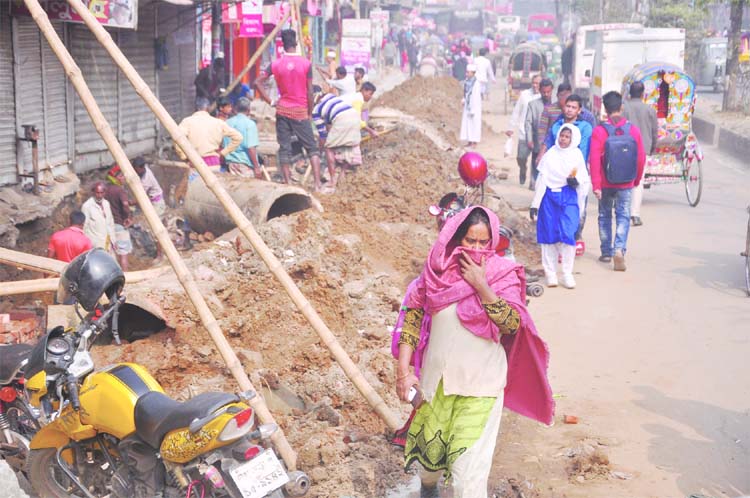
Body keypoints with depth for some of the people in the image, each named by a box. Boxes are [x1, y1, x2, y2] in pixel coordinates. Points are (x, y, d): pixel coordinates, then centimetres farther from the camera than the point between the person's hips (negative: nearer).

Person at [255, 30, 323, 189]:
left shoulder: (276, 64, -1)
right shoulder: (306, 63, -8)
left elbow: (258, 83, -3)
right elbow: (309, 91, -5)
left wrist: (270, 101, 3)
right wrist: (310, 113, 4)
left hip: (282, 110, 2)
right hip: (300, 112, -2)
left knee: (284, 148, 8)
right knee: (312, 148, 5)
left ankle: (288, 184, 7)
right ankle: (318, 184, -5)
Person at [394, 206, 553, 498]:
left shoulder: (503, 274, -10)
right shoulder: (438, 270, -5)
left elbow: (513, 324, -19)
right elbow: (412, 315, -2)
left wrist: (481, 285, -25)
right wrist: (403, 369, -8)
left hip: (481, 382, -2)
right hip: (437, 376, 3)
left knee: (469, 460, -9)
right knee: (430, 446, 20)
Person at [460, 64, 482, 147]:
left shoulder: (476, 83, -20)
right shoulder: (467, 81, 3)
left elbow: (476, 97, -19)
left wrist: (472, 110, -18)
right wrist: (463, 100, 0)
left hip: (474, 106, -8)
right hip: (467, 106, 8)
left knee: (474, 124, 0)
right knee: (467, 123, 11)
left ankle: (474, 142, 7)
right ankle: (470, 142, 20)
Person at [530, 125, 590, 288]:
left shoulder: (577, 155, 6)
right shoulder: (550, 154, 4)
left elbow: (584, 179, 13)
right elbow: (541, 179, 5)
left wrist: (576, 181, -12)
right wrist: (534, 204, 3)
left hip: (569, 198, 0)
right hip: (549, 197, 0)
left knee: (568, 233, -11)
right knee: (549, 235, 1)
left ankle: (567, 273, -1)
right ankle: (550, 273, 12)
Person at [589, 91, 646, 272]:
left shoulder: (599, 131, -11)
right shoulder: (633, 130, -4)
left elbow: (595, 160, -15)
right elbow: (641, 158, 1)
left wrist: (596, 185, -12)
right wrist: (637, 180, 15)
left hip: (606, 183, 0)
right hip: (626, 184, 1)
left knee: (605, 216, 15)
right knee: (623, 216, 5)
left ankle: (606, 252, 22)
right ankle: (619, 249, -15)